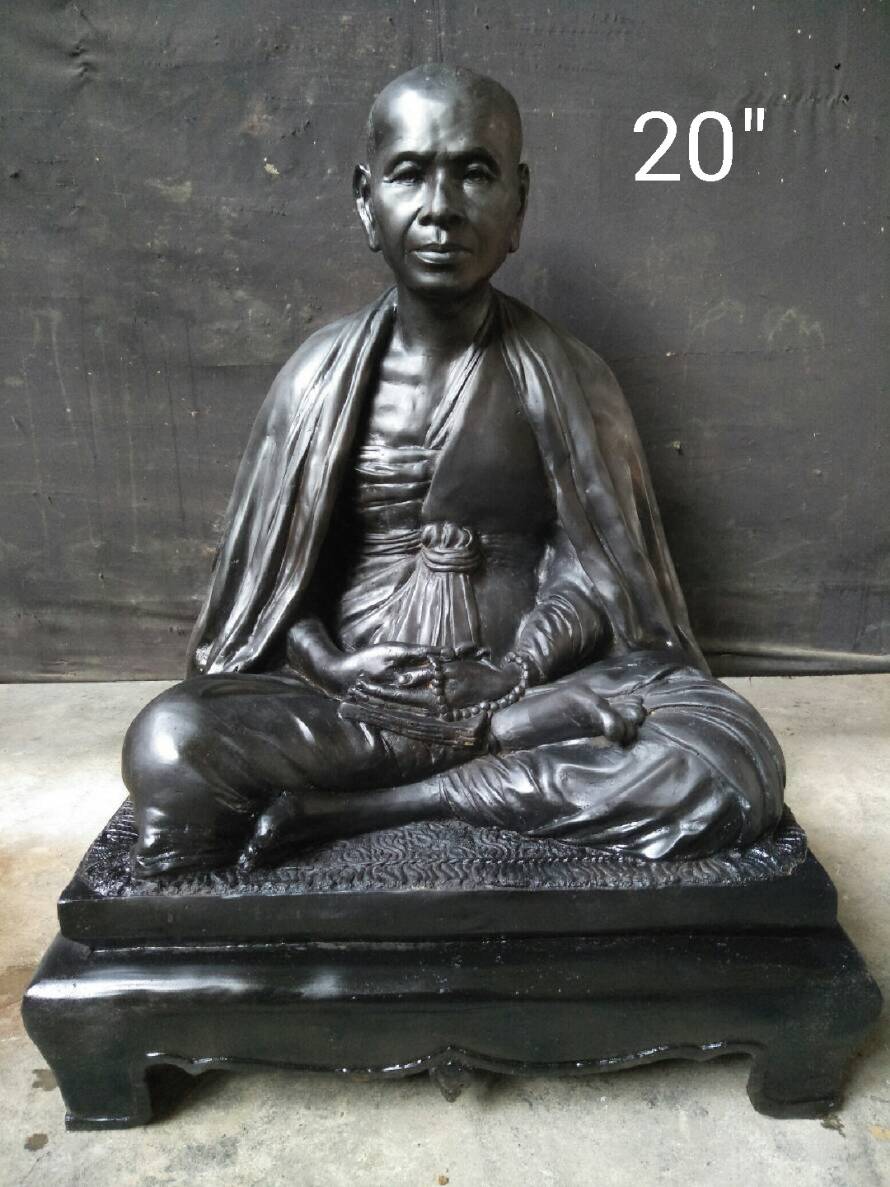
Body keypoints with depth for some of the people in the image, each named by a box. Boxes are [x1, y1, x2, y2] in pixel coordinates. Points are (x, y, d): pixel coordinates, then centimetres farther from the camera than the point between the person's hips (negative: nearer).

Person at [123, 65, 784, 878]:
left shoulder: (568, 380, 2)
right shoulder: (324, 375, 4)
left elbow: (593, 574, 1)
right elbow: (271, 575, 6)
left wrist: (518, 673, -17)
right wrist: (332, 667, -12)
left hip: (526, 687, 2)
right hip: (354, 695, -1)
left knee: (737, 764, -27)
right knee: (167, 747, -28)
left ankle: (346, 806, -20)